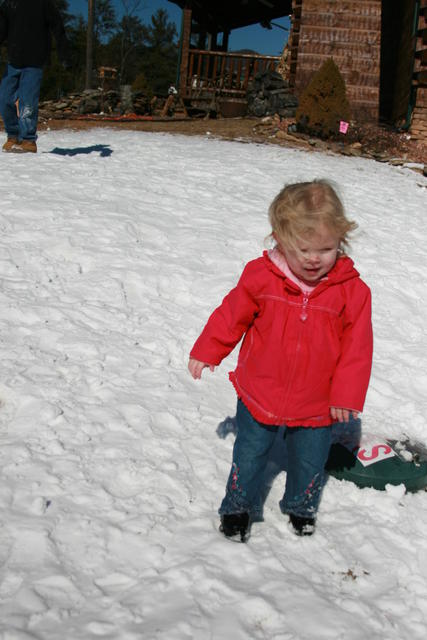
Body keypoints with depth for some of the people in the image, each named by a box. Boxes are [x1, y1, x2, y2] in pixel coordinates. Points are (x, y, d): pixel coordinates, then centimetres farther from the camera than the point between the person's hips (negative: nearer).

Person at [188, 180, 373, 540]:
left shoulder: (352, 291, -15)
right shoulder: (261, 277, -16)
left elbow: (357, 346, -9)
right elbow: (231, 315, -2)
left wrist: (347, 395, -9)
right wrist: (206, 352, 4)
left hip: (317, 405, 1)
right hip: (260, 395, 0)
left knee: (309, 460, 20)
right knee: (249, 454, 15)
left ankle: (301, 506, 48)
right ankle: (239, 505, 39)